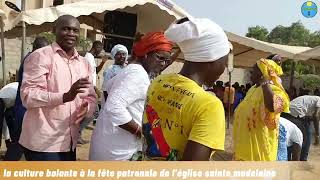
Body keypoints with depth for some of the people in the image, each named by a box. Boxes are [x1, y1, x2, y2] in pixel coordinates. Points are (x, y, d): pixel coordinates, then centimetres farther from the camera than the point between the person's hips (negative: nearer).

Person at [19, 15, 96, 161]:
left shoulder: (84, 63, 13)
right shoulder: (40, 56, -8)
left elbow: (91, 98, 13)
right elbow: (28, 96, -17)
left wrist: (86, 108, -12)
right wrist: (65, 96, -32)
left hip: (69, 143, 7)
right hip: (43, 143, -6)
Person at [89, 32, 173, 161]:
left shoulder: (131, 70, 14)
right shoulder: (139, 74, -20)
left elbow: (110, 86, 28)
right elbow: (114, 107, -32)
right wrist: (141, 132, -22)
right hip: (117, 151, -11)